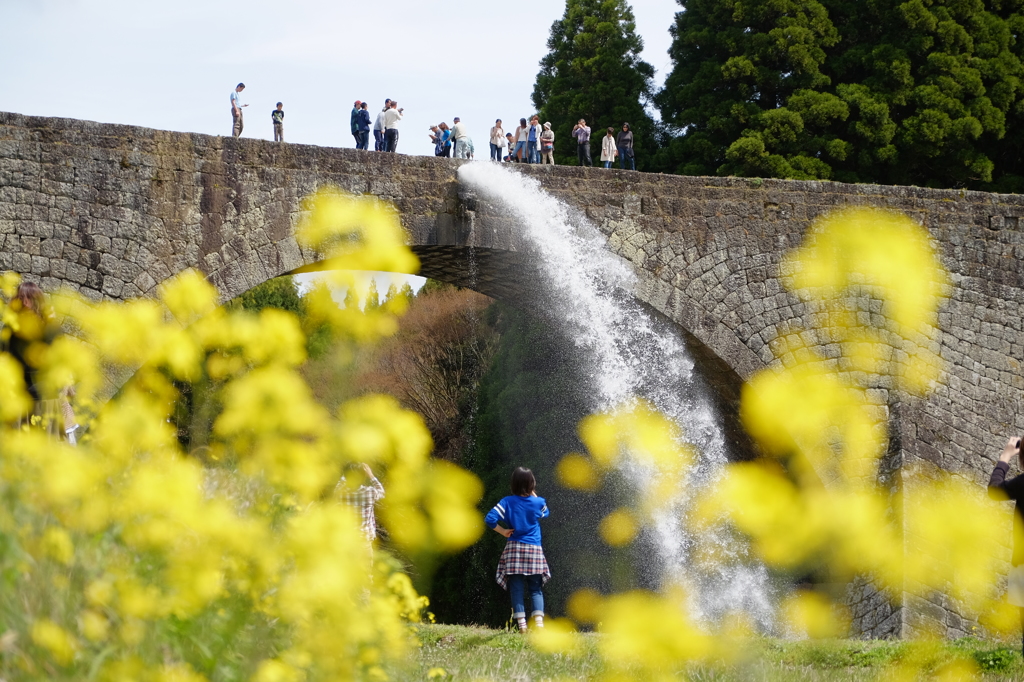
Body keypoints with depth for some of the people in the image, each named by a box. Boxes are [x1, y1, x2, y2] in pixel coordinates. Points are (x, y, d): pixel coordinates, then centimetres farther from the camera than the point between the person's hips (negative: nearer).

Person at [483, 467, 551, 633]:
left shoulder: (507, 502, -5)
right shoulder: (538, 502, -2)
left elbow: (490, 519, -15)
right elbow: (545, 513, 23)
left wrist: (503, 531, -1)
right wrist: (533, 494, 18)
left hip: (514, 548, -1)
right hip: (534, 550, 1)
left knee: (517, 589, 3)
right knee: (536, 589, 6)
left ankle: (521, 624, -4)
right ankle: (539, 620, -12)